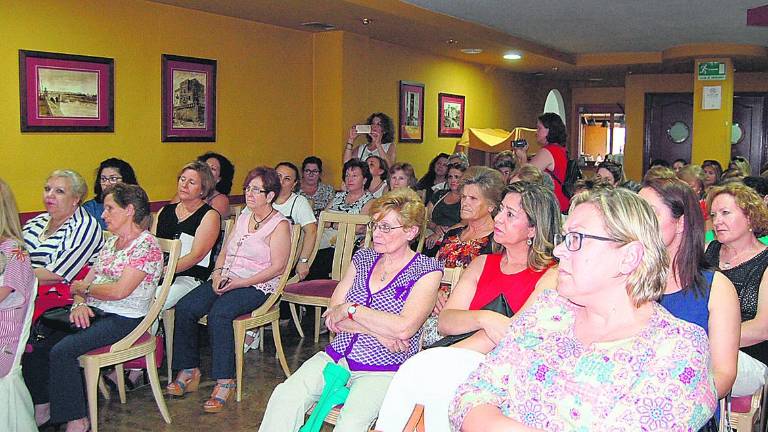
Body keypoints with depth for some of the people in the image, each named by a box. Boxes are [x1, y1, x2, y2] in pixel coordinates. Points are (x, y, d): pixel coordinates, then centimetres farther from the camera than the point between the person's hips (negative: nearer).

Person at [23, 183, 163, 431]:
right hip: (93, 312, 8)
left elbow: (120, 291, -19)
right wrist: (79, 303, -8)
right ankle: (42, 407, 3)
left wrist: (83, 288, -5)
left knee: (62, 350, -26)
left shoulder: (146, 246, -11)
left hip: (124, 319, -8)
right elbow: (87, 280, 13)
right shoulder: (111, 242, 17)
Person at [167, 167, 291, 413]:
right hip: (226, 280, 7)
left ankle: (225, 381, -26)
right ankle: (188, 371, -7)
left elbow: (277, 267, -11)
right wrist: (218, 273, -2)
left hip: (256, 286, -7)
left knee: (219, 314, -34)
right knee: (184, 307, -17)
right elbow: (224, 252, 20)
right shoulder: (242, 219, 19)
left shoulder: (279, 225, -3)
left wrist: (241, 282, -17)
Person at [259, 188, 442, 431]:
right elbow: (332, 316, 6)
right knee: (284, 396, -21)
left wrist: (350, 309, -8)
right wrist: (379, 332, -9)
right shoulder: (363, 258, 13)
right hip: (337, 356, 5)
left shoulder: (427, 271, -2)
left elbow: (404, 328, -17)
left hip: (383, 369, -4)